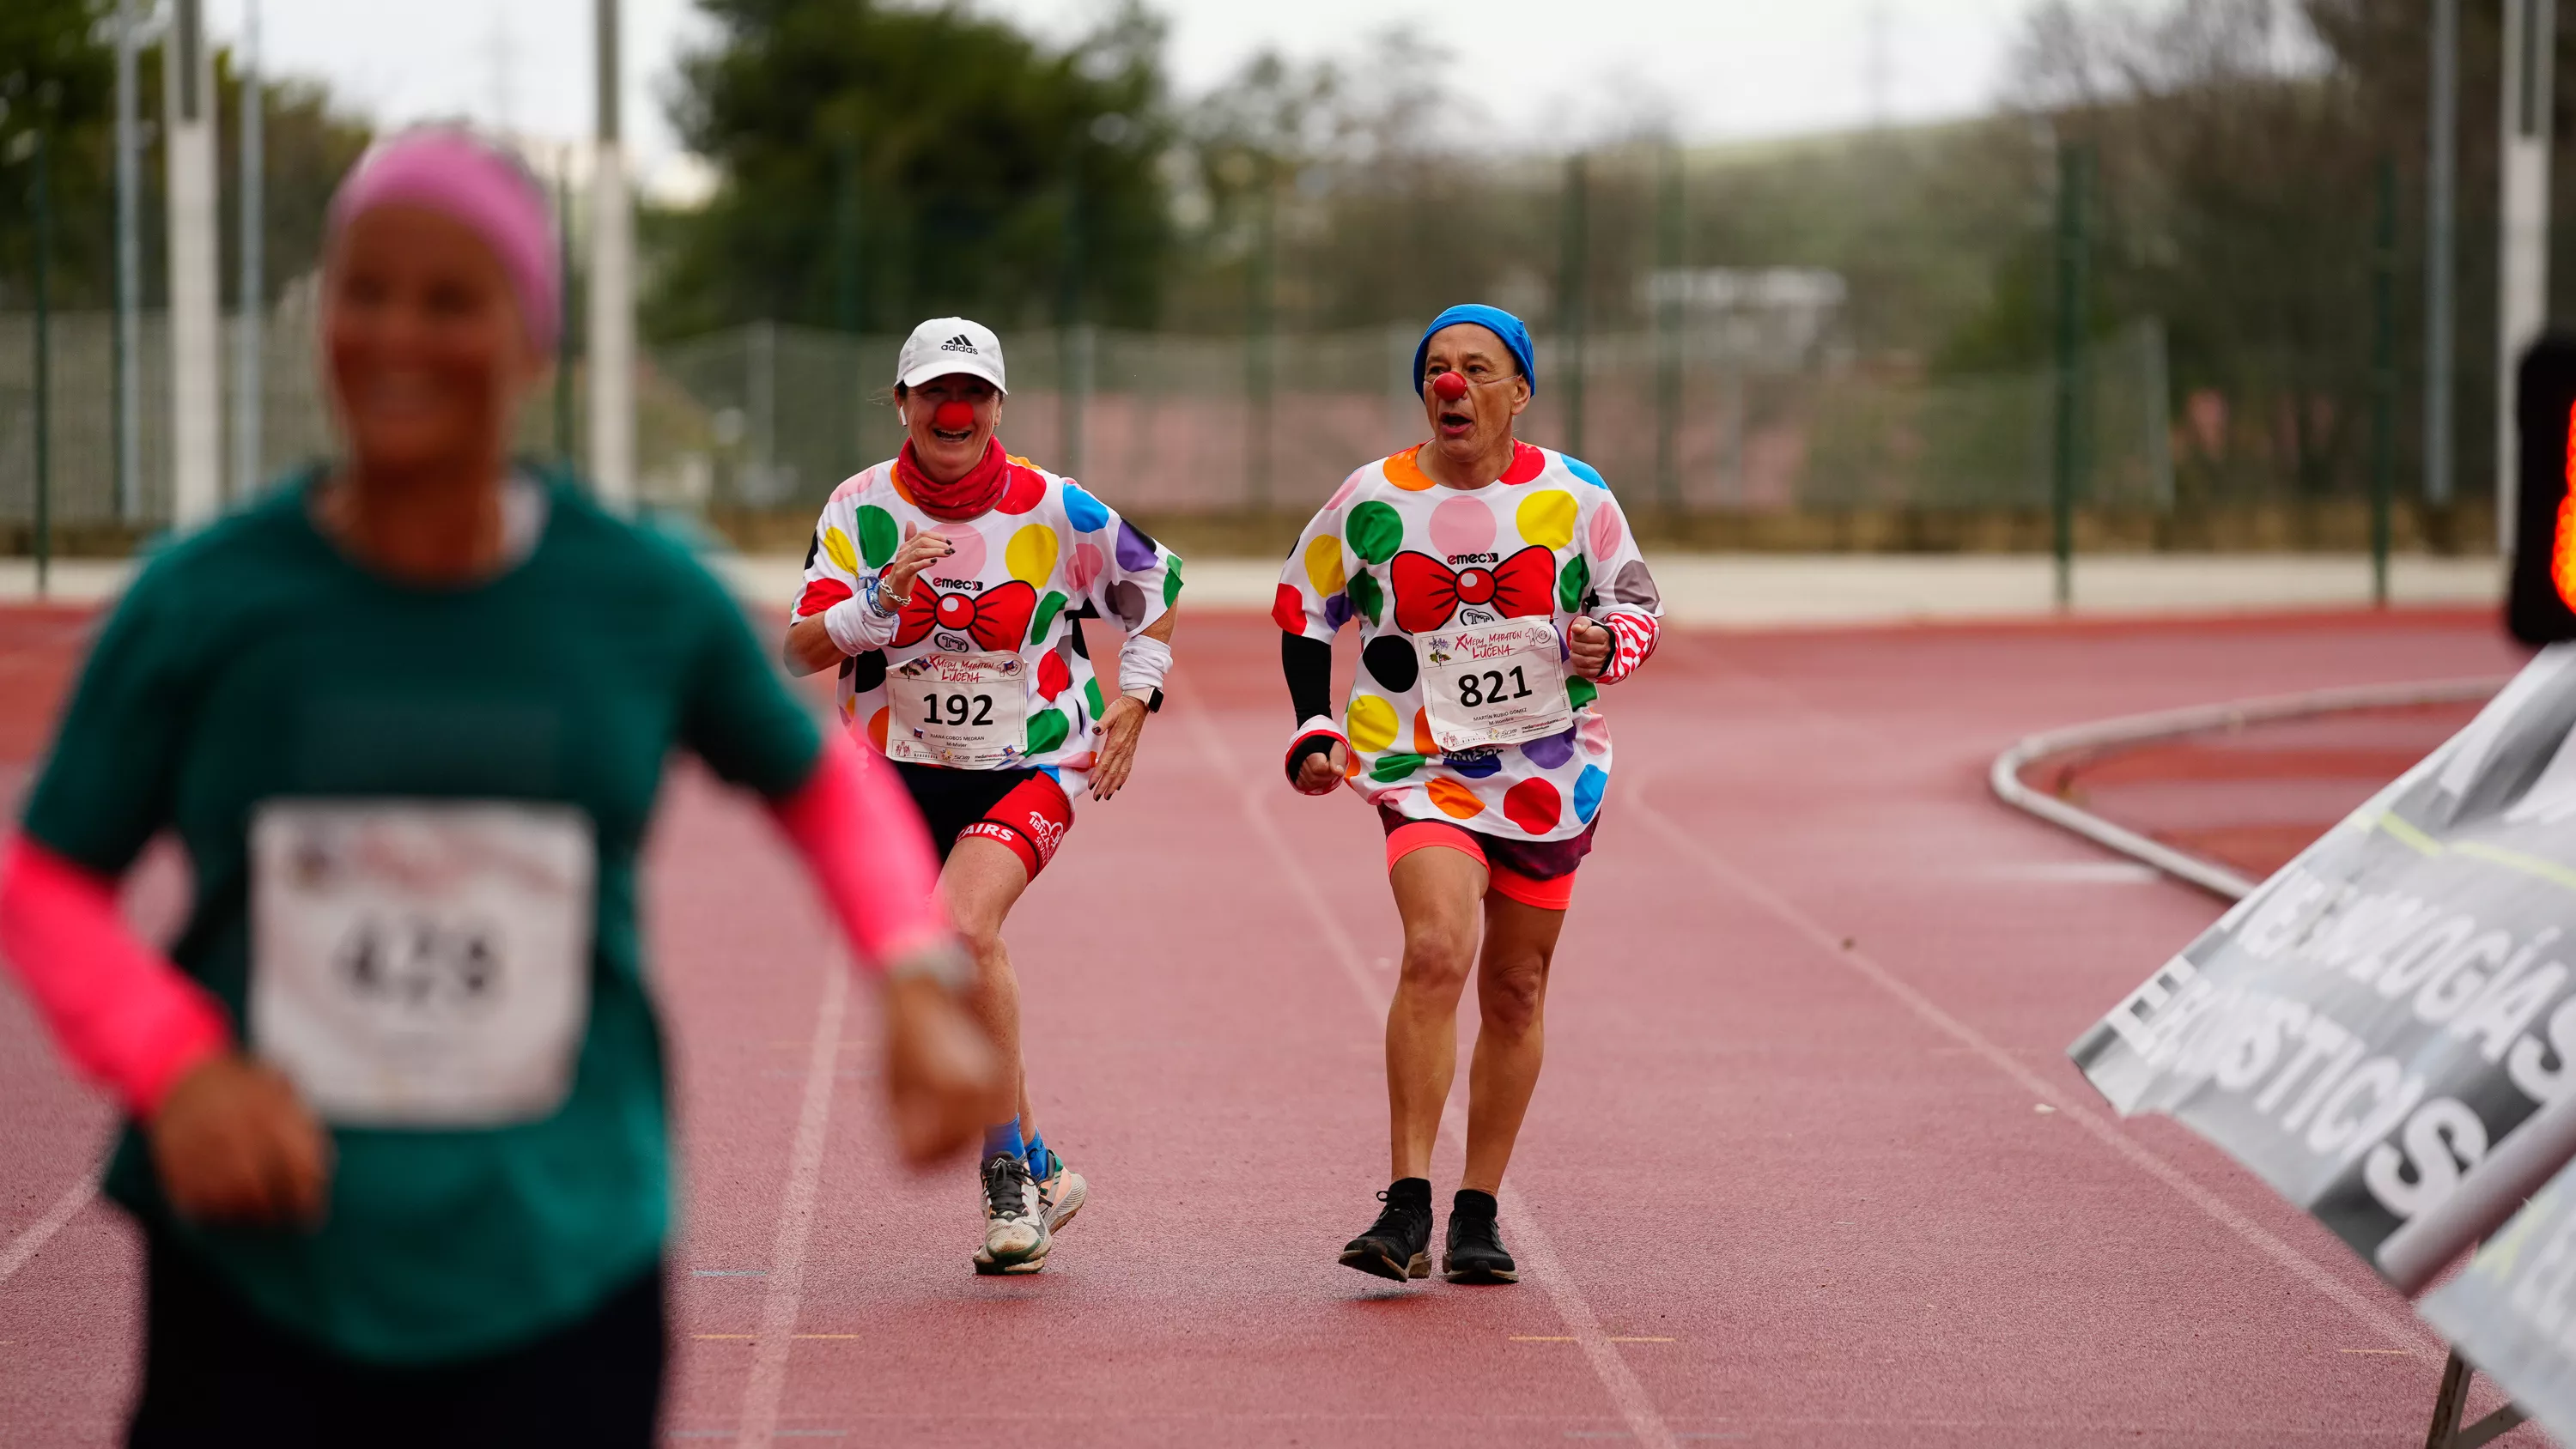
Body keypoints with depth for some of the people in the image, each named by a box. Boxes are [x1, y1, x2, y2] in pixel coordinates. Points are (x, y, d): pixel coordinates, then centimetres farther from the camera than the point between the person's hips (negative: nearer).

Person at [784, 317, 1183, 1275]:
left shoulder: (1055, 511, -8)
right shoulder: (860, 510, -6)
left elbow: (1157, 585, 10)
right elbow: (800, 651, -13)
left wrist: (1133, 700, 2)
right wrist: (884, 595, -29)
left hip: (1031, 767, -3)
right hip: (903, 770, 3)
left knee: (964, 927, -28)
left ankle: (1012, 1165, -18)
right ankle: (1037, 1178, 27)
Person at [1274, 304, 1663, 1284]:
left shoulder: (1574, 495, -4)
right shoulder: (1373, 500, -4)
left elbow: (1637, 601, 8)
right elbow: (1303, 609, 10)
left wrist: (1609, 643, -14)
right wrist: (1315, 730, 2)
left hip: (1550, 768, 2)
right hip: (1425, 767, -2)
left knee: (1515, 993, 9)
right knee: (1437, 952, -24)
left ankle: (1478, 1215, 22)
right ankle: (1407, 1207, -23)